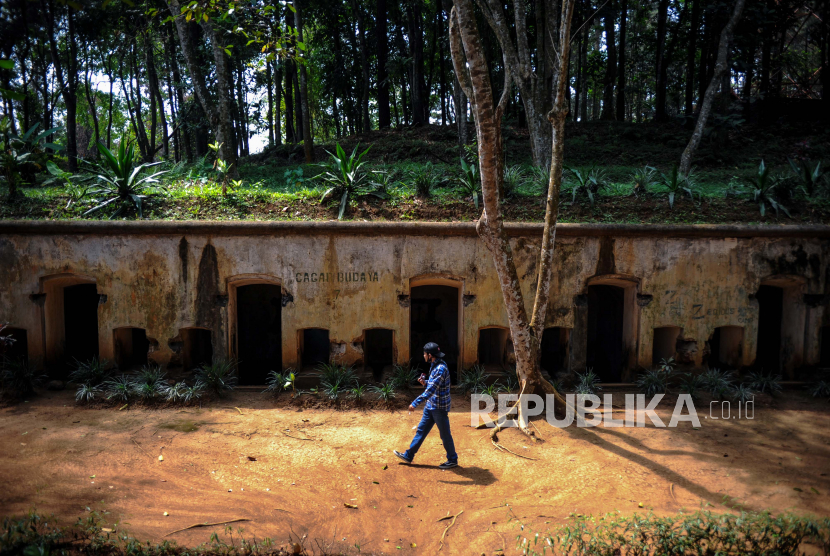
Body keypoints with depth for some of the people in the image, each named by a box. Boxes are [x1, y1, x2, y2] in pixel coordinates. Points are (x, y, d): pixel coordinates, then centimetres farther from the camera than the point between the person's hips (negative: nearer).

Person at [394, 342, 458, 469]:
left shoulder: (441, 369, -24)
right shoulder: (435, 366, 6)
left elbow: (431, 390, -30)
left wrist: (415, 403, -30)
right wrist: (425, 382, -1)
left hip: (440, 407, -10)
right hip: (431, 406, 10)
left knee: (445, 435, 5)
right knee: (421, 430, 15)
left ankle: (453, 460, 22)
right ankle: (408, 456, 25)